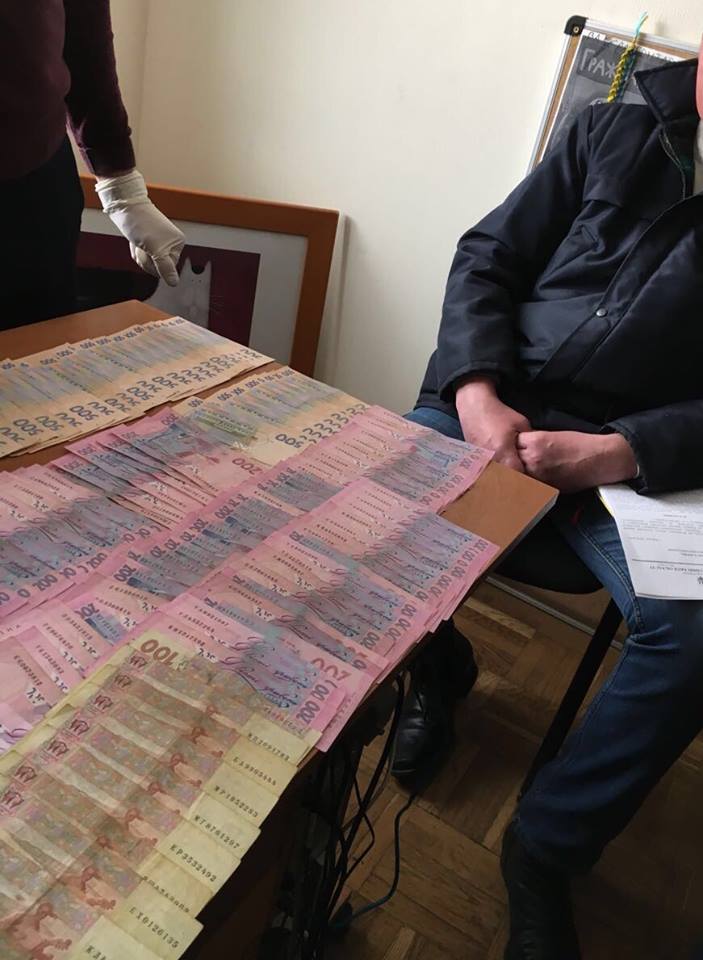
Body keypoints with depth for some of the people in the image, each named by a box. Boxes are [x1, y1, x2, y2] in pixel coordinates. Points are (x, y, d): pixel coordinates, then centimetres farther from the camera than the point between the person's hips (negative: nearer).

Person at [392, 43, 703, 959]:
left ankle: (546, 848, -1)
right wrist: (477, 395, -12)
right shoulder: (612, 136, 8)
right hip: (499, 403, 2)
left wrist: (610, 455, -24)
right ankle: (436, 662, 10)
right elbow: (486, 258, 5)